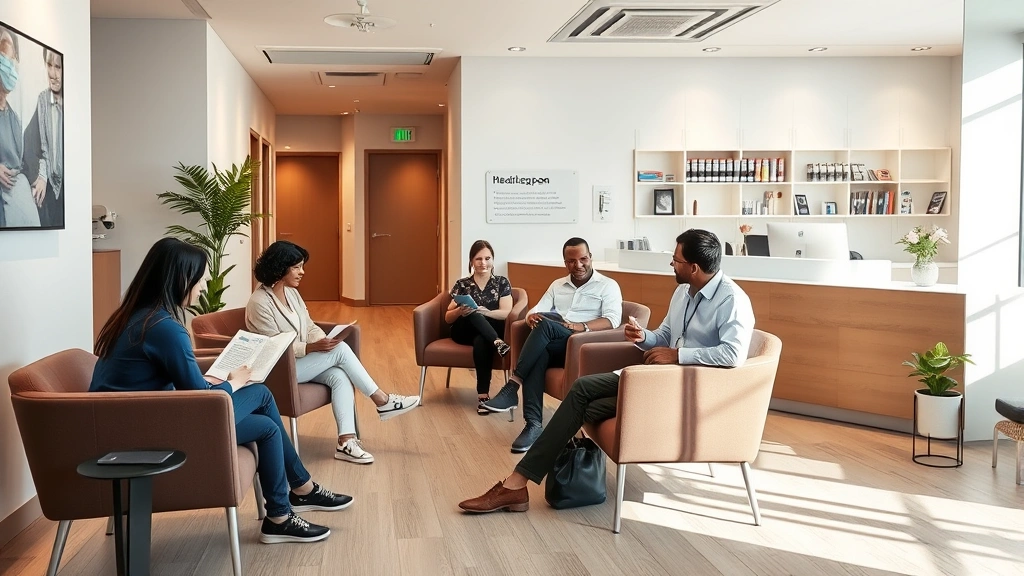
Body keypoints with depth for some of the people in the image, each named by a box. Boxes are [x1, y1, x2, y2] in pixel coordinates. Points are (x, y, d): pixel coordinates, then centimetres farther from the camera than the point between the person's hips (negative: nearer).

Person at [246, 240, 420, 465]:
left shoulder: (291, 292, 7)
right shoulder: (259, 303, -19)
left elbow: (310, 326, 10)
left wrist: (325, 340, -10)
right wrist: (313, 347, -29)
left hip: (300, 360, 8)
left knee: (339, 376, -21)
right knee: (340, 350, -21)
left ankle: (346, 442, -25)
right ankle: (382, 401, -10)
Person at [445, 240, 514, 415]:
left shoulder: (502, 282, 6)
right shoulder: (462, 284, 9)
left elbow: (506, 313, -7)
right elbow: (448, 318, 5)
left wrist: (486, 312, -27)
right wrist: (460, 311, -19)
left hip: (491, 331, -1)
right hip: (464, 332, 1)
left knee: (481, 342, -38)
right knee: (473, 316, -33)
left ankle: (483, 394, -38)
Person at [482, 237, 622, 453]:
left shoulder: (608, 285, 8)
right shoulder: (557, 285, 24)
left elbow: (612, 321, -8)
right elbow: (536, 311, 14)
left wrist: (581, 327, -25)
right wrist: (532, 317, -13)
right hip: (555, 346, 4)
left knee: (547, 324, -31)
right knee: (540, 354, -34)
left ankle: (512, 387, -30)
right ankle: (533, 424, -37)